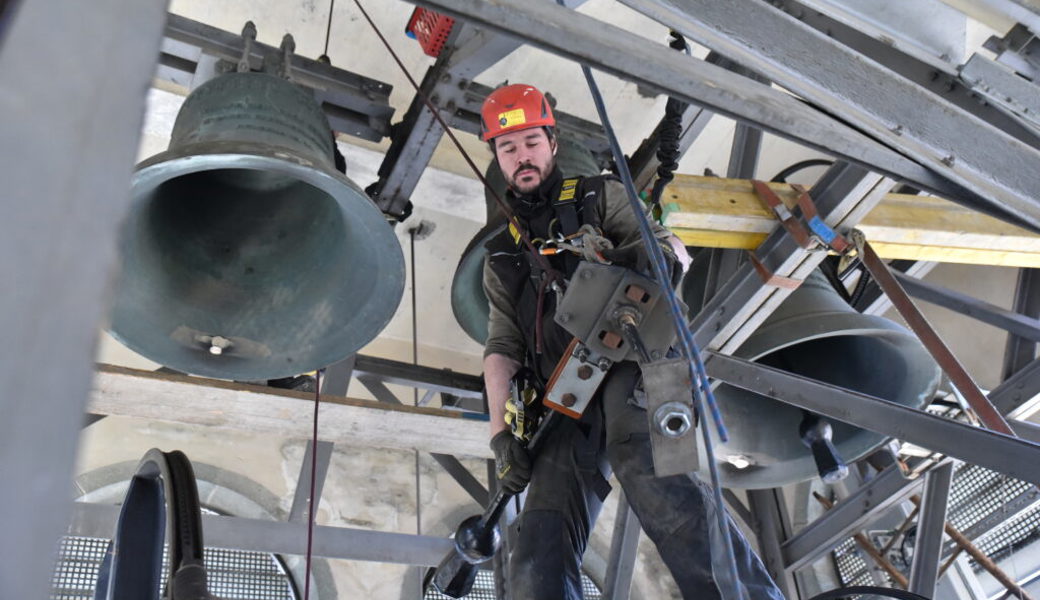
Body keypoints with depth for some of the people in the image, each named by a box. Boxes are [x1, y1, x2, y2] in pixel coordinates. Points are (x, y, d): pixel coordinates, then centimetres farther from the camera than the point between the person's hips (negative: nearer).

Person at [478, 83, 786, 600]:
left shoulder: (599, 197, 21)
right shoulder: (502, 258, 27)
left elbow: (672, 248, 11)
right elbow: (502, 347, 17)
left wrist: (653, 252, -16)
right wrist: (501, 434, 1)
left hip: (625, 363, -4)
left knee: (647, 469, -37)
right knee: (538, 559, -14)